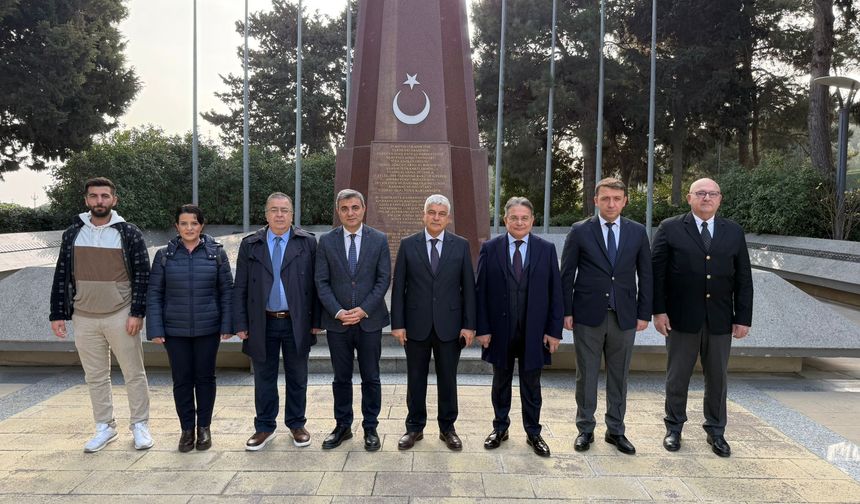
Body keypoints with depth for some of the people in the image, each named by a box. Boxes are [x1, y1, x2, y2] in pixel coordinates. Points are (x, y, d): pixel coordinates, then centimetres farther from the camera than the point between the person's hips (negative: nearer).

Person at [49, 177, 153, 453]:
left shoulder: (129, 233, -3)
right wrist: (57, 314, 3)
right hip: (84, 318, 3)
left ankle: (140, 425, 17)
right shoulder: (73, 233, 5)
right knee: (95, 377, 11)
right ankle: (105, 427, 24)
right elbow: (62, 275, 7)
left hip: (121, 317, -3)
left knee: (134, 373, 4)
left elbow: (142, 275, -5)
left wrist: (137, 313, -12)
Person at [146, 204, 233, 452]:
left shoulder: (216, 253, 0)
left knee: (205, 377, 9)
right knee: (182, 380, 7)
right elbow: (154, 294, 2)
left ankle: (204, 427, 23)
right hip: (175, 330, 1)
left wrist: (227, 325, -5)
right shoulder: (164, 255, 1)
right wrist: (155, 329, -5)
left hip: (208, 329, 0)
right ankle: (187, 429, 21)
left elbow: (226, 291, 1)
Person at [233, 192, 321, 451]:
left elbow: (315, 284, -1)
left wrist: (316, 320, -5)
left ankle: (297, 425, 28)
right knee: (264, 379, 11)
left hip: (297, 323, -1)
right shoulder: (250, 245, 3)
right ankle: (264, 428, 26)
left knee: (297, 378, 12)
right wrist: (241, 324, -1)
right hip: (262, 323, 1)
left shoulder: (307, 243, 0)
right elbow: (240, 288, 4)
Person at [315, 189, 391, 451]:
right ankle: (342, 426, 26)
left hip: (369, 321, -1)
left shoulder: (379, 240, 1)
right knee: (341, 378, 12)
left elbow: (384, 279, -3)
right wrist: (338, 312, -12)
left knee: (371, 378, 7)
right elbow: (322, 282, 0)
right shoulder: (326, 241, 2)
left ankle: (370, 428, 21)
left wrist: (363, 309, -13)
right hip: (337, 322, 1)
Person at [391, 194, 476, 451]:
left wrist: (469, 324, -3)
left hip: (449, 325, 0)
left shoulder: (461, 246, 1)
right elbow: (398, 287, 0)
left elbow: (468, 287, 1)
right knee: (416, 379, 10)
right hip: (416, 324, 0)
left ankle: (447, 428, 26)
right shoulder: (408, 245, 0)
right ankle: (415, 428, 26)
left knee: (447, 379, 10)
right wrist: (397, 323, -5)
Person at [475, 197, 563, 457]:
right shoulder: (490, 248, -2)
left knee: (531, 384, 11)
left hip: (534, 331, 0)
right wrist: (482, 328, -7)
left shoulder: (546, 249, 0)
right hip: (499, 329, 0)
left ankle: (533, 432, 27)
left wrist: (554, 330, -5)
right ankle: (500, 428, 31)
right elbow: (481, 292, -3)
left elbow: (555, 292, 0)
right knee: (501, 382, 14)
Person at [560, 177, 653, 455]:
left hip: (624, 317, 2)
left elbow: (645, 275, 7)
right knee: (586, 375, 7)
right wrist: (566, 312, -4)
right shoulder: (580, 231, -2)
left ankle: (616, 430, 25)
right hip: (588, 316, -2)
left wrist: (644, 313, 3)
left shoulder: (638, 232, 4)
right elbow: (567, 274, 0)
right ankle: (585, 429, 21)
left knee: (619, 376, 11)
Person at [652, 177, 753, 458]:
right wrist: (659, 310, -10)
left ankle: (716, 431, 27)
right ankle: (674, 428, 24)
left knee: (718, 378, 12)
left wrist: (743, 318, 1)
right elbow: (657, 273, -4)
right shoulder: (670, 229, -1)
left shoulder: (734, 232, 8)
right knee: (677, 377, 9)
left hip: (720, 320, 3)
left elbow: (743, 279, 6)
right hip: (682, 318, -2)